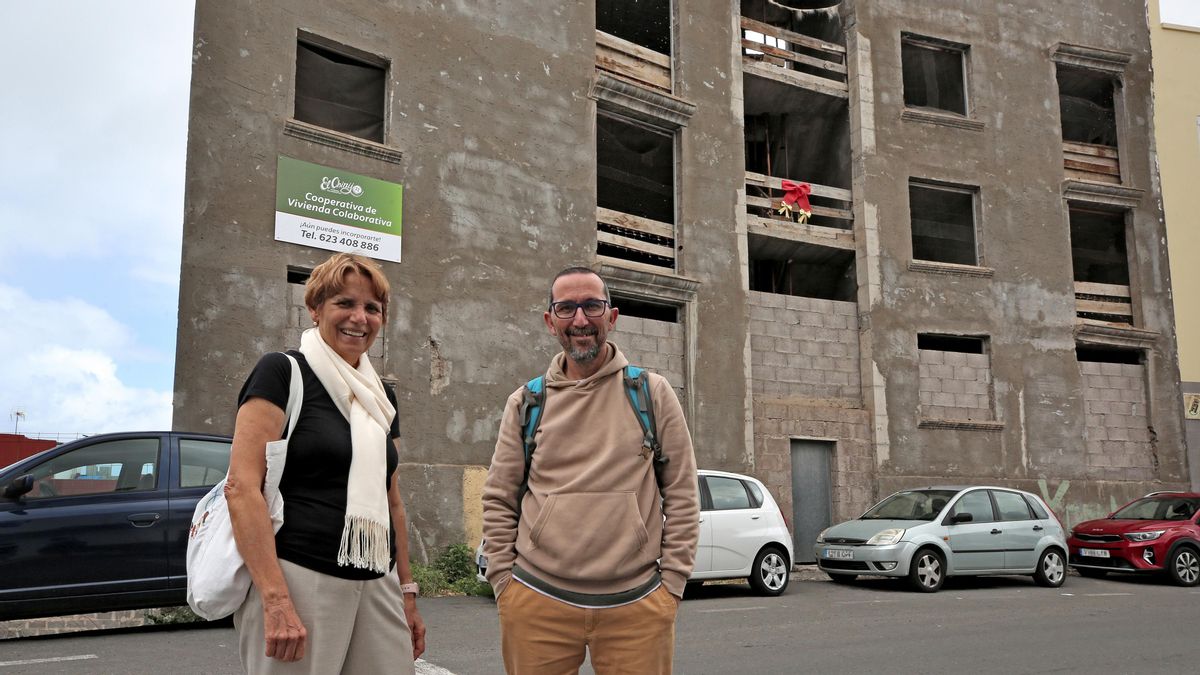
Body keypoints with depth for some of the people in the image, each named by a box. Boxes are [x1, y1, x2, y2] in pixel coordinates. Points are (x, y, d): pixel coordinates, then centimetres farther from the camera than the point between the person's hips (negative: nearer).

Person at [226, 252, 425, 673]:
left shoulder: (381, 397, 14)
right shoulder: (282, 373, -5)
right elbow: (241, 488, -14)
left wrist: (407, 593, 17)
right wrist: (276, 600, -20)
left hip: (378, 587, 6)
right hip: (299, 580, -6)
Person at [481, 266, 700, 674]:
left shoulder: (653, 394, 4)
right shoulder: (525, 403, 7)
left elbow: (682, 495, 4)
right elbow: (499, 501, 10)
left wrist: (672, 583, 0)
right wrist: (504, 581, 3)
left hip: (637, 605, -1)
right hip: (537, 604, 1)